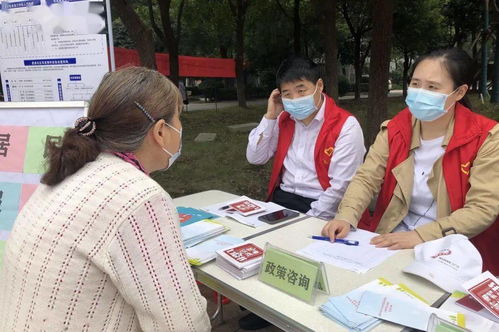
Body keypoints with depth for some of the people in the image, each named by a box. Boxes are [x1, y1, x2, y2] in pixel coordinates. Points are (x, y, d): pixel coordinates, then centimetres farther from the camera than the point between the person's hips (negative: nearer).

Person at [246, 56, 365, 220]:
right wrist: (270, 116, 0)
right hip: (282, 198, 5)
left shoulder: (346, 126, -11)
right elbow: (255, 158, 6)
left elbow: (340, 187, -15)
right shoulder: (284, 119, 8)